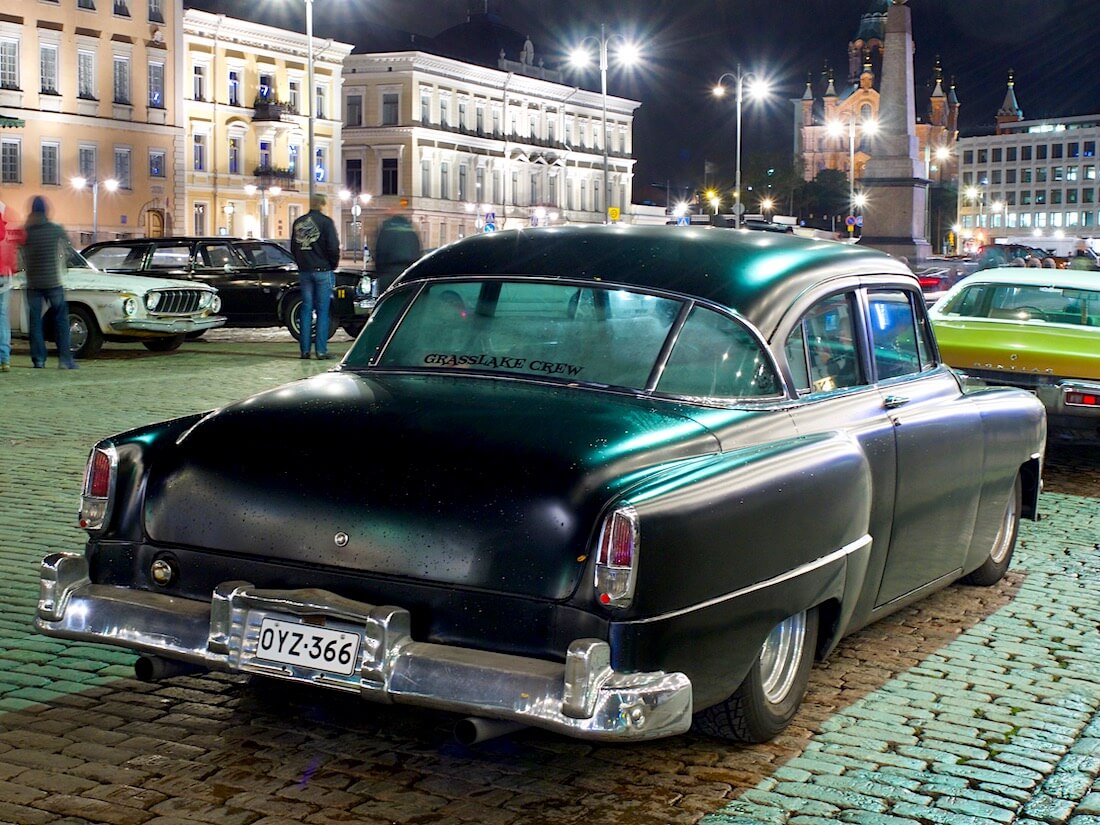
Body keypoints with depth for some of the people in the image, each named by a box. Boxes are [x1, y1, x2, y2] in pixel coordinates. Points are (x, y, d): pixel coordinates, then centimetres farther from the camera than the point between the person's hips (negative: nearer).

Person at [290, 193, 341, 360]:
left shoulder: (298, 223, 9)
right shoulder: (325, 221, -8)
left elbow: (293, 248, 16)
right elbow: (333, 247, -11)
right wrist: (333, 265, 3)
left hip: (304, 271, 5)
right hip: (322, 270, -5)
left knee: (306, 309, 9)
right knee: (322, 310, -2)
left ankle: (304, 349, 8)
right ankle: (321, 350, -5)